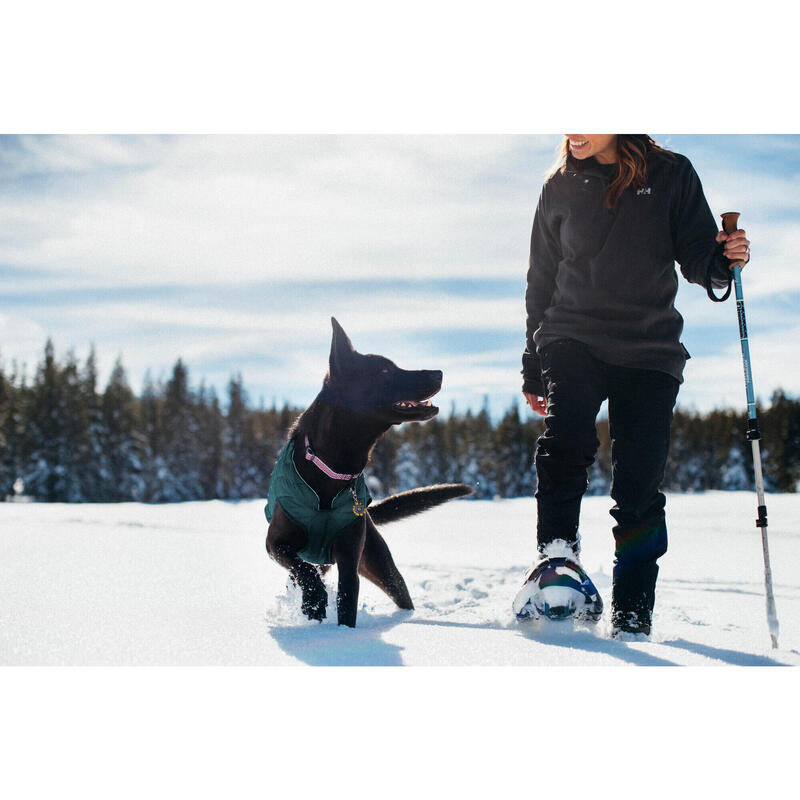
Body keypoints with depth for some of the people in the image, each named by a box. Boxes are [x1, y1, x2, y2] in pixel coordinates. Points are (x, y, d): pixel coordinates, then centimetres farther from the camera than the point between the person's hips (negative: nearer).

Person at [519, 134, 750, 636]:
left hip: (651, 351, -1)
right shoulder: (561, 188, 9)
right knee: (567, 439, -28)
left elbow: (696, 253, 5)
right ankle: (557, 555, -17)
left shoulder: (673, 175, 4)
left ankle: (632, 614, 5)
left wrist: (722, 260, -20)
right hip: (574, 340, 1)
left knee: (639, 490, -4)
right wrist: (534, 370, 17)